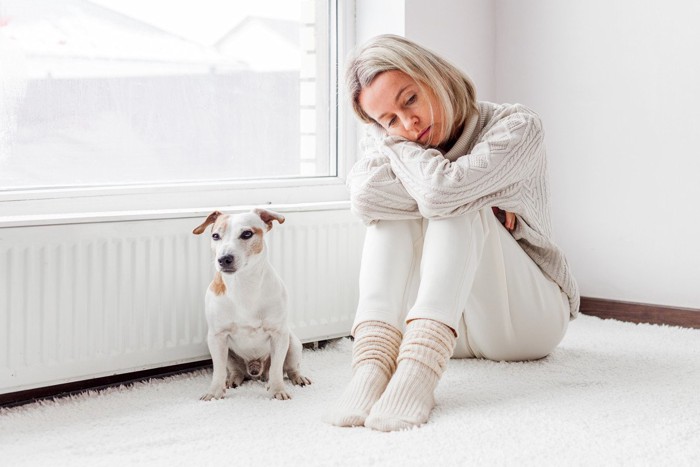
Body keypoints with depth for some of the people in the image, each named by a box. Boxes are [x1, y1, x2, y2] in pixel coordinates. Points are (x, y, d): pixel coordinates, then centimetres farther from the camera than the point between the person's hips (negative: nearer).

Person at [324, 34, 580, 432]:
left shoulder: (517, 127, -15)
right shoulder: (395, 147, -1)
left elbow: (442, 190, -33)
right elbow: (366, 195, -26)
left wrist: (397, 145, -16)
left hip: (529, 320, -4)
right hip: (454, 332, 4)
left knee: (455, 206, -27)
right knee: (392, 209, -19)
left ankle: (419, 369, -46)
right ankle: (373, 362, -39)